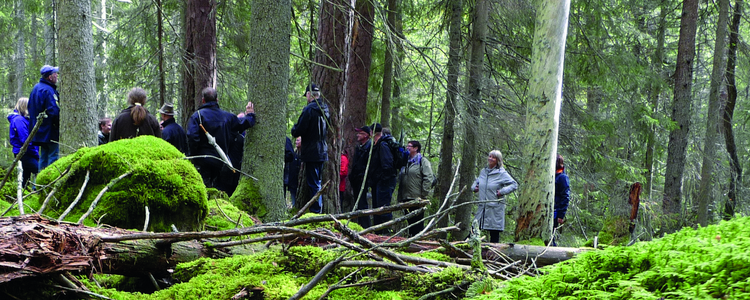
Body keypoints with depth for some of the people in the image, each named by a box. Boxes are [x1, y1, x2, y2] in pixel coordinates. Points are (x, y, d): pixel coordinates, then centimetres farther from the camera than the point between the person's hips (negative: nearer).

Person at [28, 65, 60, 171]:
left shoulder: (36, 88, 15)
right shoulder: (48, 90, -17)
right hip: (50, 130, -10)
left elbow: (30, 108, 23)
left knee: (43, 156, 14)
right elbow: (54, 111, -24)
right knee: (54, 155, -8)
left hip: (41, 130, 10)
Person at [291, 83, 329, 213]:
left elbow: (298, 131, -16)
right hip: (322, 152, 8)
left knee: (313, 184, -6)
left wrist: (294, 128, 7)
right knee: (316, 182, 15)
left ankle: (315, 211, -6)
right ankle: (319, 210, 18)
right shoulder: (325, 110, 11)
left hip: (312, 152, -8)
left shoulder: (309, 109, -15)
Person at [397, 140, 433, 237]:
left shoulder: (423, 161, -3)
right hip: (406, 198, 7)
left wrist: (423, 194, -16)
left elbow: (428, 178, -11)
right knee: (410, 222, 10)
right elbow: (401, 180, 23)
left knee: (418, 222, -6)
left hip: (417, 198, -7)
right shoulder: (406, 162, 20)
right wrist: (400, 197, 16)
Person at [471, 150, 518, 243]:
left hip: (495, 208, -5)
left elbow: (514, 184, -7)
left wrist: (502, 191, -14)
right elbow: (477, 181, 31)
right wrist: (474, 187, 10)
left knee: (494, 233, 0)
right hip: (482, 207, 5)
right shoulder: (483, 171, 12)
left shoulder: (501, 173, -5)